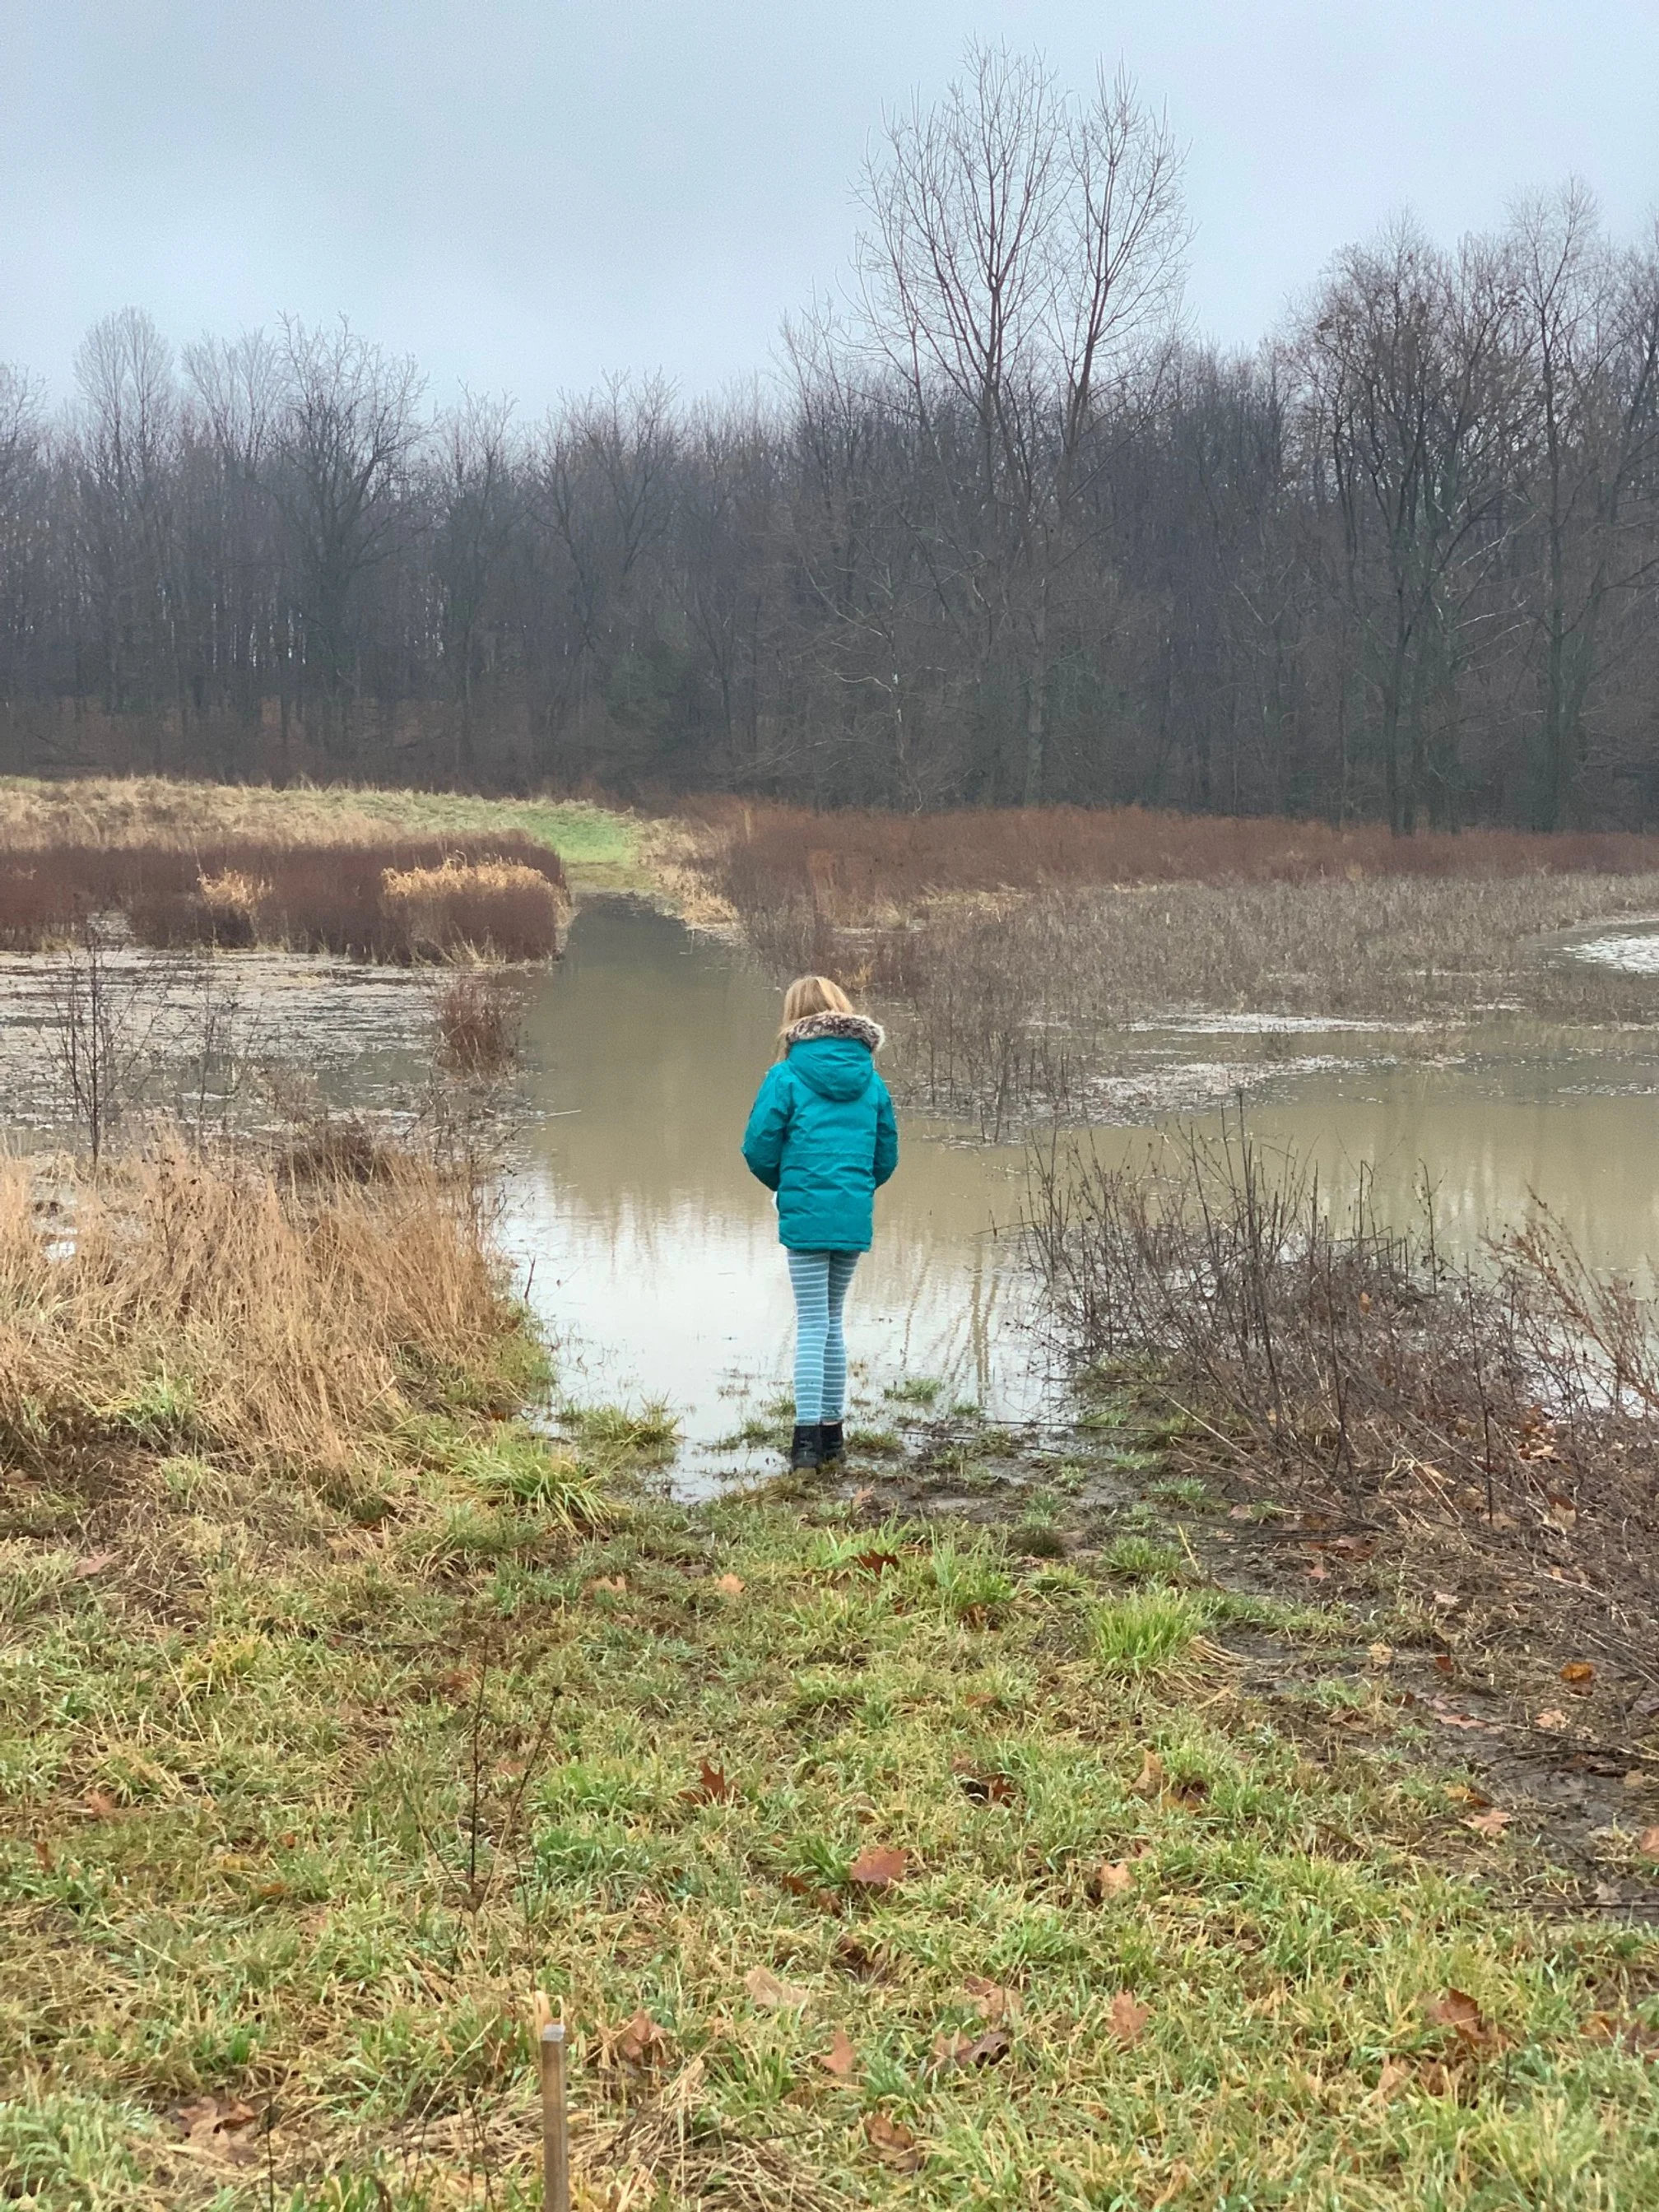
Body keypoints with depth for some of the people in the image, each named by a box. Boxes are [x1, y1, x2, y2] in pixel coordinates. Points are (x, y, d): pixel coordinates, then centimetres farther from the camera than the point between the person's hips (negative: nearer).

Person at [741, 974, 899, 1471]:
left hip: (805, 1217, -4)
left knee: (812, 1323, 0)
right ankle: (831, 1429, 21)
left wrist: (783, 1184, 13)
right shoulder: (871, 1080, 8)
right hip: (855, 1217, 4)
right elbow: (887, 1155, 12)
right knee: (832, 1321, 16)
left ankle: (808, 1435, -5)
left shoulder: (787, 1076, -6)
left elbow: (758, 1148, -7)